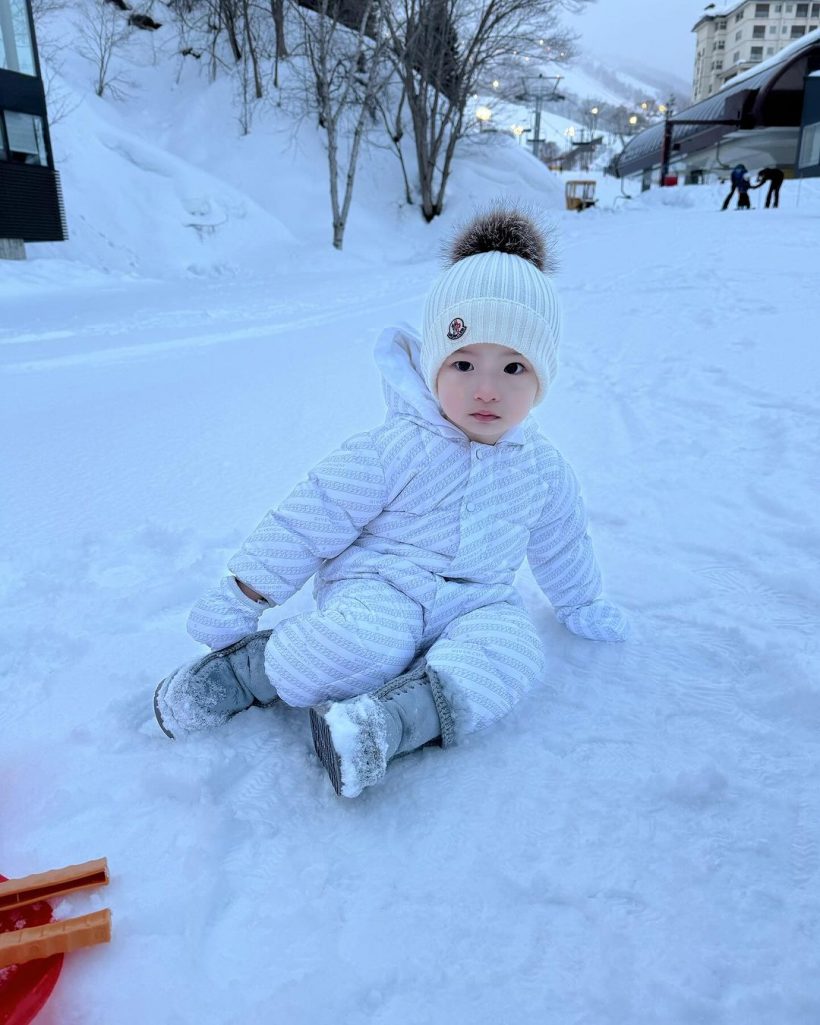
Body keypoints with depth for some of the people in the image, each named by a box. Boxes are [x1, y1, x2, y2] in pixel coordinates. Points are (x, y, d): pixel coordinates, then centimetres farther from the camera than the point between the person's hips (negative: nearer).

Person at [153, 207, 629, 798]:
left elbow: (561, 543, 22)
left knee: (511, 651, -28)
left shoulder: (543, 467, 3)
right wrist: (241, 598, -7)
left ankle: (383, 724, -42)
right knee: (373, 640, -36)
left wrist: (583, 605, 33)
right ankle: (240, 668, -14)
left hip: (477, 603, 4)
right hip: (377, 589, -4)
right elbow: (310, 522, -9)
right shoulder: (396, 450, -12)